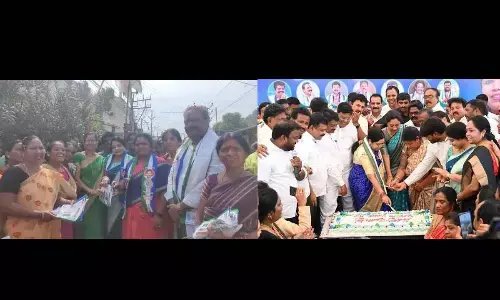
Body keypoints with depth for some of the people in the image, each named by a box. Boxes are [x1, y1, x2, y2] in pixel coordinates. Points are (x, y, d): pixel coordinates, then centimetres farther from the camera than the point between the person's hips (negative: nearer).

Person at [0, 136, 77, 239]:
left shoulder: (50, 175, 9)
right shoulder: (14, 173, -10)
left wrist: (69, 204, 0)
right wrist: (39, 214, -22)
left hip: (49, 232, 6)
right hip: (23, 233, -6)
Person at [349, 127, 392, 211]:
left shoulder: (374, 147, -3)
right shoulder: (363, 153, -28)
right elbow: (371, 175, -33)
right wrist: (382, 194, -37)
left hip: (373, 183, 8)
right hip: (361, 183, -8)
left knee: (379, 207, 6)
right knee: (367, 211, -1)